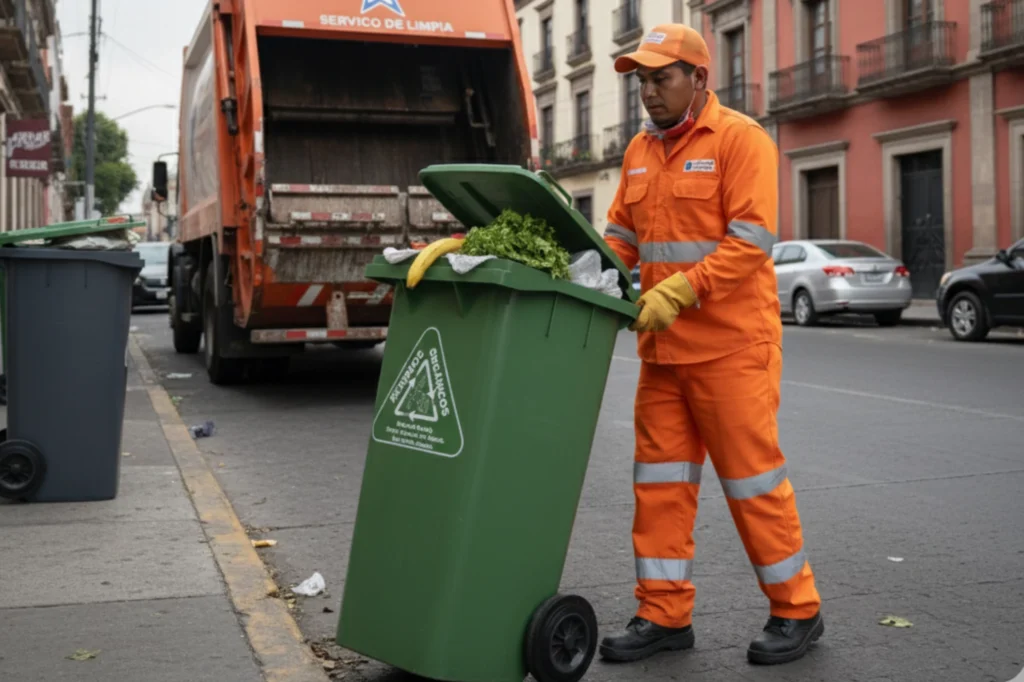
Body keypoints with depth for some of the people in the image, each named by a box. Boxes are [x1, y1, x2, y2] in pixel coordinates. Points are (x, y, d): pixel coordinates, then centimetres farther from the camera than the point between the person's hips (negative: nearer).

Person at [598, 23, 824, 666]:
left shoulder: (740, 139, -8)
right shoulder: (641, 151, 14)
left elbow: (751, 241, -16)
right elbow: (623, 233, 16)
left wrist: (680, 289, -24)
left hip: (731, 343, -7)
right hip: (664, 347, 7)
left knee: (752, 475, 1)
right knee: (660, 478, 7)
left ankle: (797, 610, 16)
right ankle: (665, 615, 16)